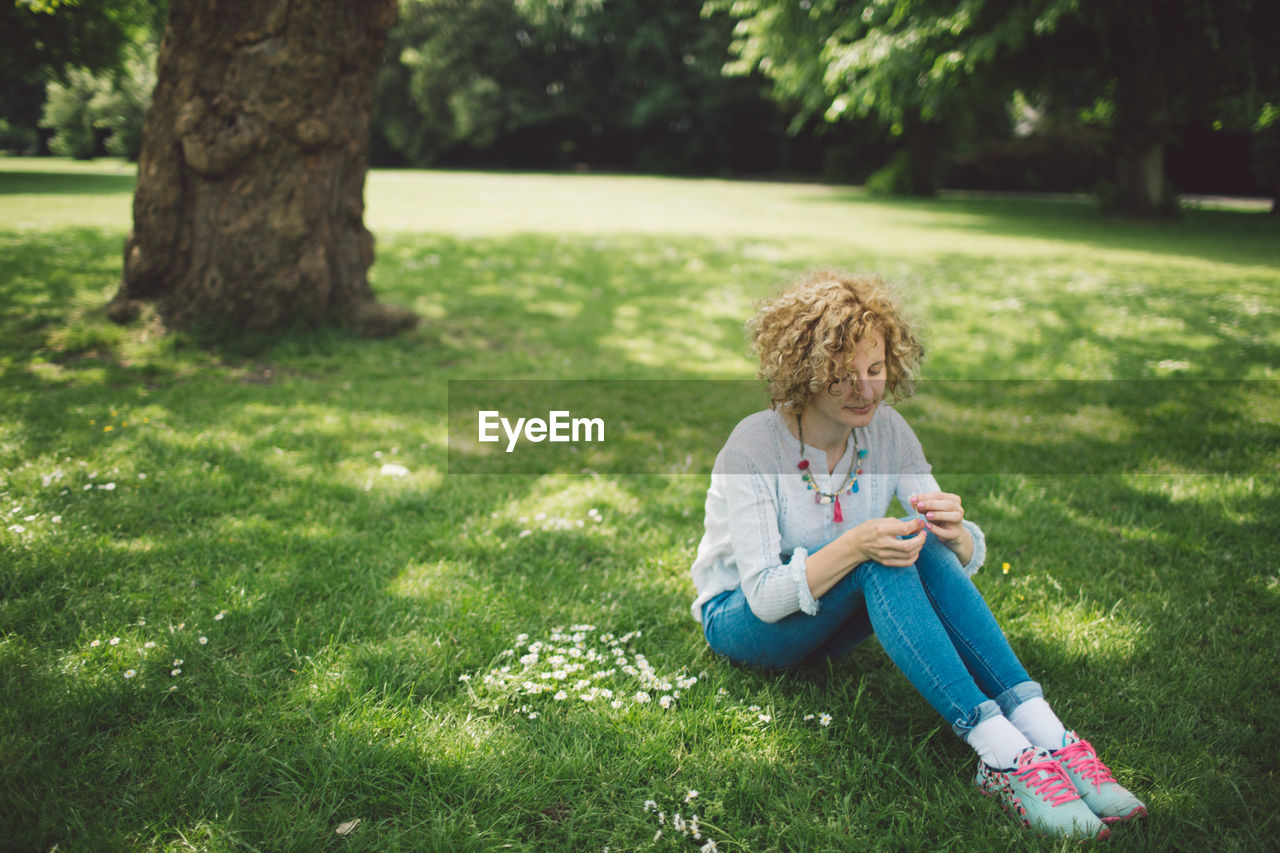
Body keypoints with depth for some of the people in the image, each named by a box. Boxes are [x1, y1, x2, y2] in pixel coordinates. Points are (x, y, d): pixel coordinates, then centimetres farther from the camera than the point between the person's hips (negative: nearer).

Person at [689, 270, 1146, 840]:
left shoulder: (887, 431, -7)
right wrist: (854, 546, -42)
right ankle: (1002, 756, -40)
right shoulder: (754, 447, -23)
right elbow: (764, 595, -26)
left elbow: (972, 554, -7)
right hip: (740, 621, -5)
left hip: (831, 618, 5)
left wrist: (954, 532, -32)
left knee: (921, 549, -28)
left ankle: (1049, 738, -34)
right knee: (880, 559, -33)